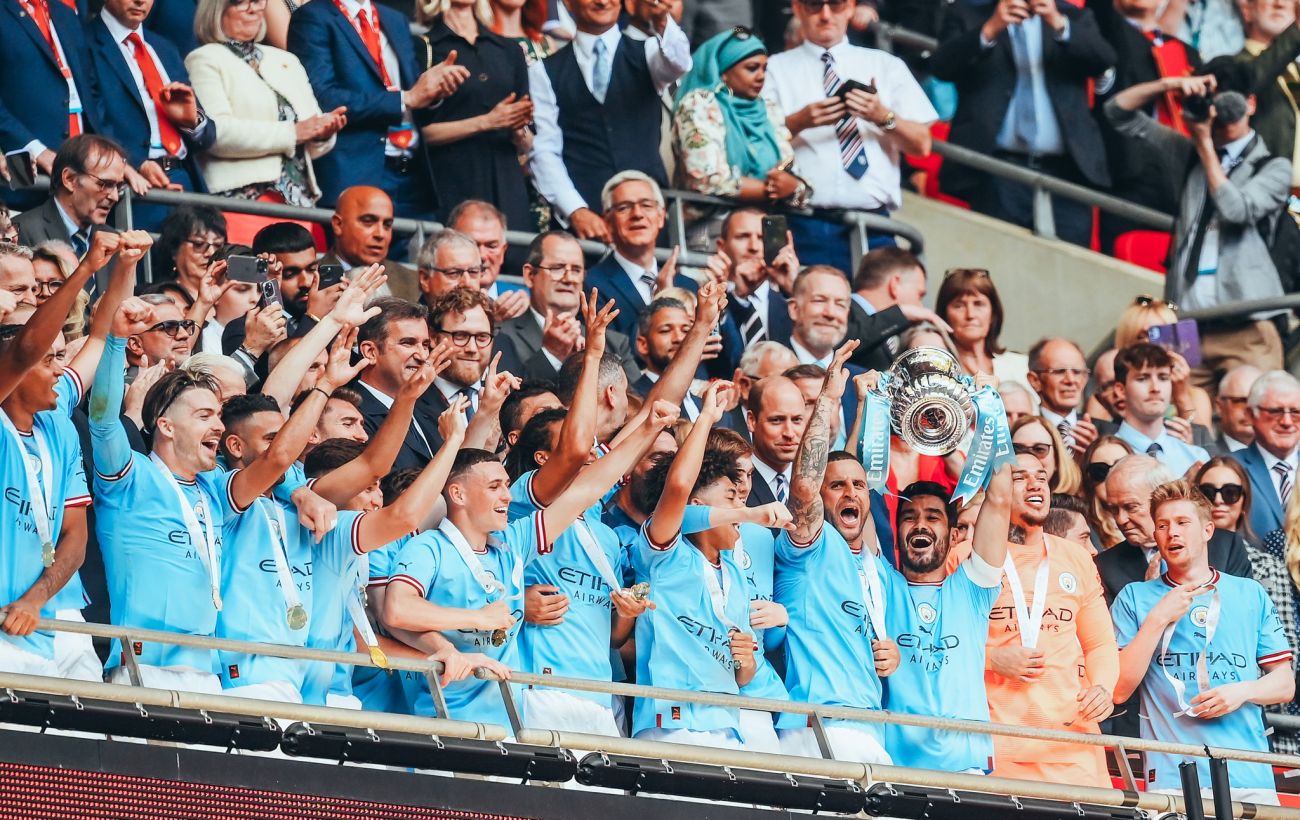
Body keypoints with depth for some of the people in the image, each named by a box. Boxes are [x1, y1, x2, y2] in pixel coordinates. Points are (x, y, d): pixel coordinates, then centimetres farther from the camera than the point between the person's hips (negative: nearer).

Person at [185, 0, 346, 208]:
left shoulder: (286, 61, 24)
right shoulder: (204, 60, 5)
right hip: (244, 195, -6)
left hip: (301, 196, 6)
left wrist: (322, 133, -3)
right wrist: (292, 132, -12)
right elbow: (215, 133, -11)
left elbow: (312, 147, 21)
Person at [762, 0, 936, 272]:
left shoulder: (886, 66, 16)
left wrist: (884, 117, -9)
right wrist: (798, 122, -17)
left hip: (872, 226, 2)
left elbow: (921, 144, 9)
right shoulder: (778, 69, 11)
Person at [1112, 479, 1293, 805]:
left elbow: (1285, 684, 15)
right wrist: (1159, 619, -7)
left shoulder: (1250, 595, 14)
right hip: (1171, 775, -2)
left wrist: (1244, 691, -6)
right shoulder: (1134, 598, 9)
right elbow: (1119, 689, 0)